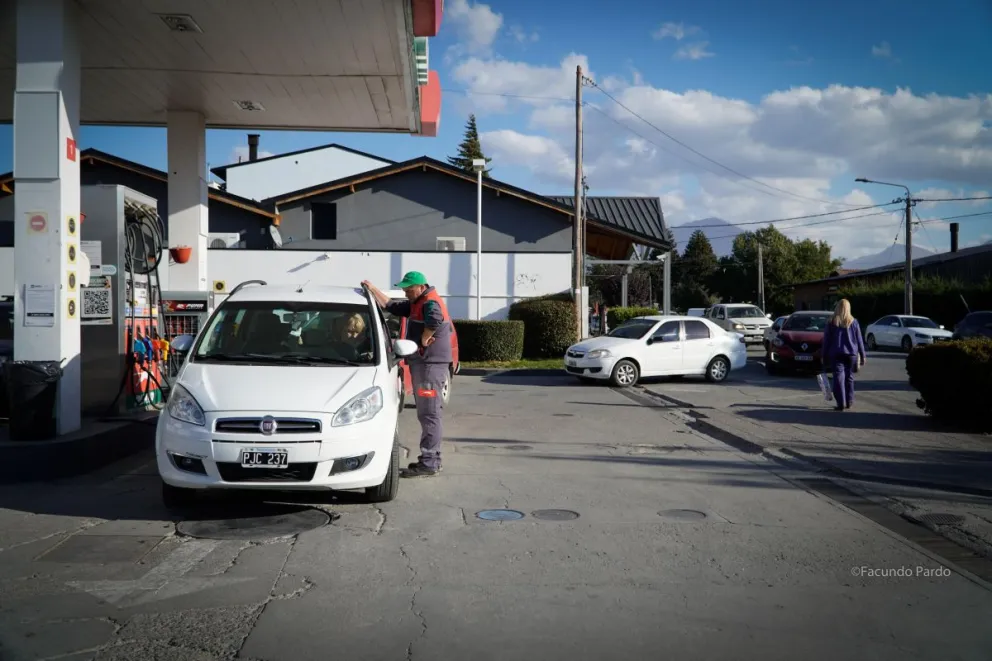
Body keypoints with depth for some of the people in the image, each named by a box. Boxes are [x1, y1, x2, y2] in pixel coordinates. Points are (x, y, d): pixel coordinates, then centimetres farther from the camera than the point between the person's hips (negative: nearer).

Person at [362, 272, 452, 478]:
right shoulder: (417, 304, 18)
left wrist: (424, 339, -24)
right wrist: (373, 289, 25)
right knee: (427, 414, 14)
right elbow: (391, 307, 28)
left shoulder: (430, 303, -15)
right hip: (423, 363, 11)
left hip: (430, 365, -11)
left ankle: (429, 464, -8)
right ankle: (430, 460, 21)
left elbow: (435, 320, -38)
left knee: (429, 414, -9)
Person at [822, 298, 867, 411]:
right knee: (849, 377, 14)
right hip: (851, 354, 2)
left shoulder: (832, 322, 0)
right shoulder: (853, 322, 2)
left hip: (836, 354, -2)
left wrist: (825, 356, 6)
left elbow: (826, 340, 0)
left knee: (839, 377, -3)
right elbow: (859, 340, 4)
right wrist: (862, 355, 10)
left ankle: (841, 403, -10)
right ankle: (849, 401, 19)